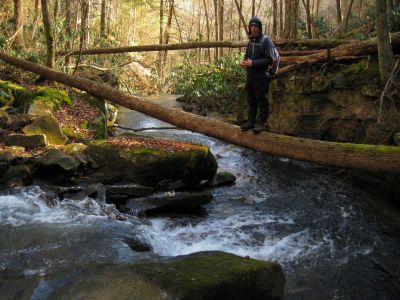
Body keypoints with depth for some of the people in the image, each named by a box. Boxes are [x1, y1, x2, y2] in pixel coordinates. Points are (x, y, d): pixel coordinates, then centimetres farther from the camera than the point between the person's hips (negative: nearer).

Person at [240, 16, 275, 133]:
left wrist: (253, 63, -20)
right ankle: (251, 121, 21)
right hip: (250, 75, 7)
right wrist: (244, 61, 3)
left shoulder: (266, 40, -9)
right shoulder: (251, 41, 13)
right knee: (251, 100, 13)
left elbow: (269, 60, -14)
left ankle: (262, 123, 6)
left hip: (261, 76, -7)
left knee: (262, 100, -1)